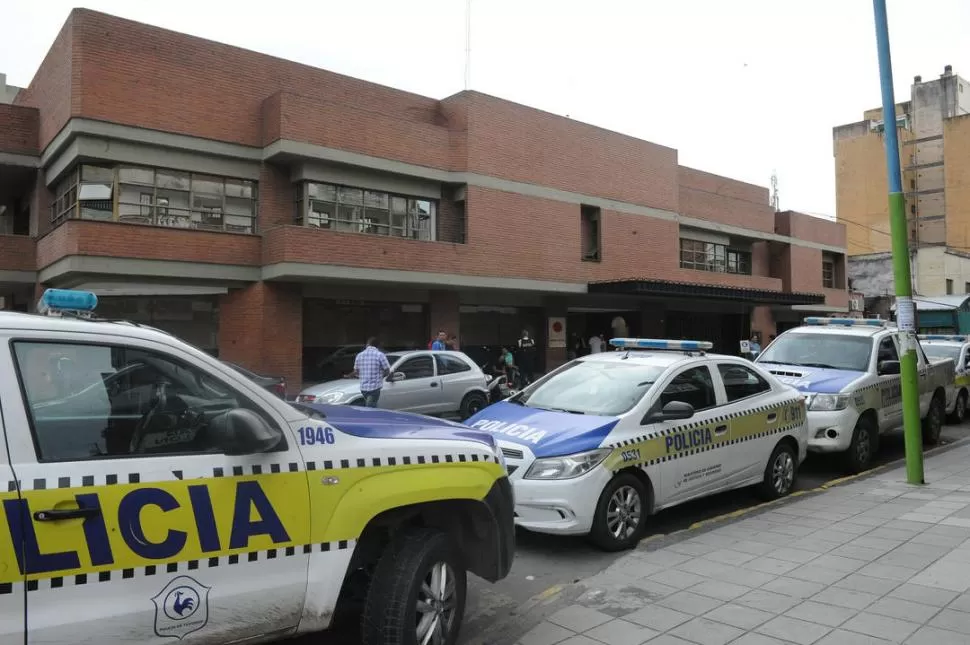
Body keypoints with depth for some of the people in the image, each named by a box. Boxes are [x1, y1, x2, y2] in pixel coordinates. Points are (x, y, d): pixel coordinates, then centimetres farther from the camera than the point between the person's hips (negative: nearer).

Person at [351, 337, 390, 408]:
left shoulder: (359, 355, 6)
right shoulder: (380, 355, -8)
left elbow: (355, 372, 12)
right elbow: (387, 371, -6)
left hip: (363, 388, 5)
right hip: (375, 387, -5)